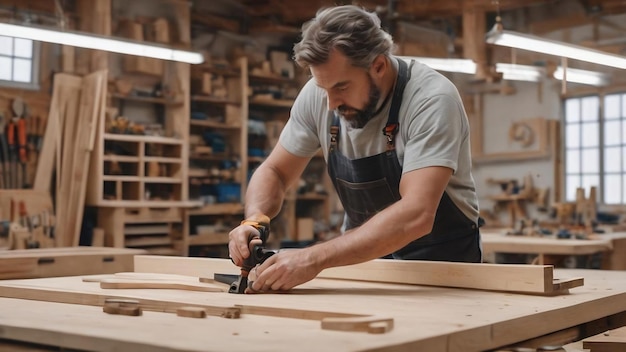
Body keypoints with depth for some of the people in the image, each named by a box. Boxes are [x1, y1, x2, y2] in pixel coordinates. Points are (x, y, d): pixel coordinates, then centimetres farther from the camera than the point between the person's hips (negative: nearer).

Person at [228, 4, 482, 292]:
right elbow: (275, 171, 2)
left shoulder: (432, 98, -24)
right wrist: (254, 219, -18)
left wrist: (314, 259, -38)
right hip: (364, 252, 4)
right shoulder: (317, 94, -10)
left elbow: (416, 215, -33)